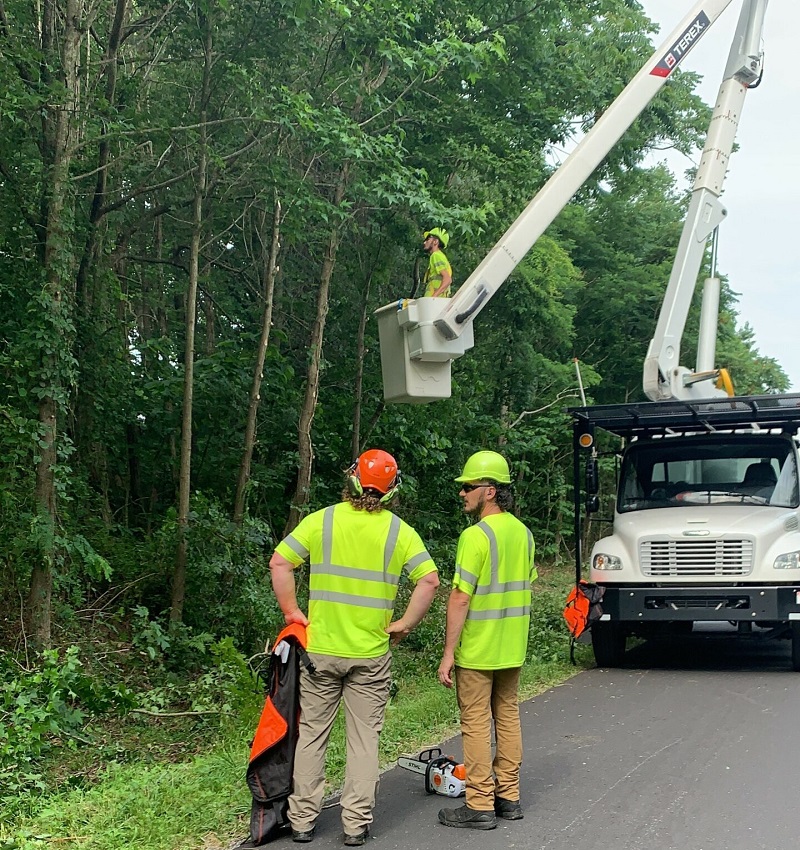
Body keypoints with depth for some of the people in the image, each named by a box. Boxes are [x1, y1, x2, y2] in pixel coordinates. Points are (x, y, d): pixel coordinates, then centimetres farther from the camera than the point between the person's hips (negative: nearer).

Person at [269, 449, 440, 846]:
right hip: (371, 654, 0)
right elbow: (429, 580, -10)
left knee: (311, 734, 12)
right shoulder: (399, 531, -4)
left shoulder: (321, 520, -4)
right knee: (364, 738, 10)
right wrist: (404, 624, -1)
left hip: (320, 649, 0)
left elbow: (279, 563, -8)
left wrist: (293, 612, 0)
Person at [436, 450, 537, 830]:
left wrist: (448, 653, -17)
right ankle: (508, 796, 24)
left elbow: (460, 598, -21)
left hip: (477, 650, -8)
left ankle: (479, 806, 6)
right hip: (513, 649, 8)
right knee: (508, 716, 15)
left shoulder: (476, 535, -20)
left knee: (476, 723, 0)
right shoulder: (522, 532, 6)